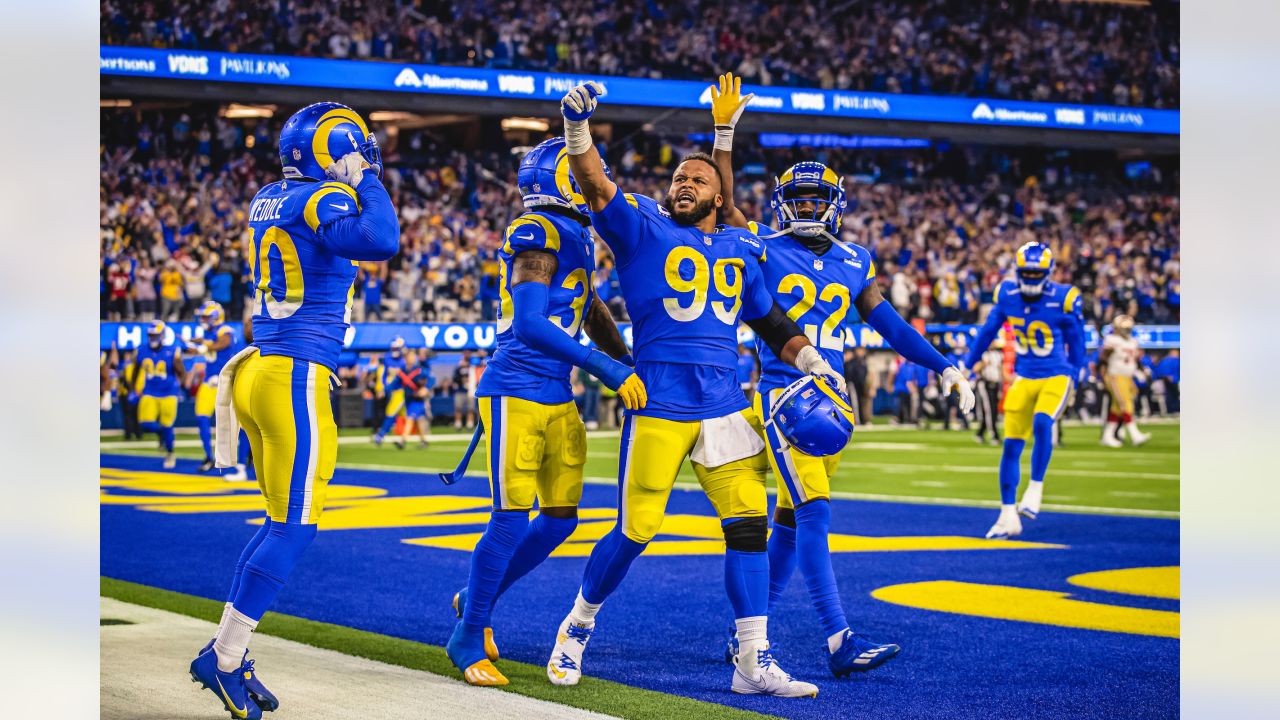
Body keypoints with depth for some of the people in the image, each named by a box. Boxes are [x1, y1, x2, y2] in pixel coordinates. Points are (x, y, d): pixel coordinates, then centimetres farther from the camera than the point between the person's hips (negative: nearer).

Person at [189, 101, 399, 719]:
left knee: (284, 522, 16)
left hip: (258, 370, 9)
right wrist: (367, 181, -11)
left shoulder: (267, 202, 13)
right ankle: (225, 658, -1)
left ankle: (225, 651, 17)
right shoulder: (323, 201, -11)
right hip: (297, 378, -9)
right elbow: (380, 242, -27)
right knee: (293, 527, -3)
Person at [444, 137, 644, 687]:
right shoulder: (537, 234, -14)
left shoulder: (576, 239, 15)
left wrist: (632, 373, 22)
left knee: (561, 518, 10)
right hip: (516, 393, -9)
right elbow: (530, 323, -22)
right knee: (512, 519, -8)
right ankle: (467, 639, 5)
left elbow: (592, 314, 26)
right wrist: (609, 370, -21)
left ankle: (475, 600, 28)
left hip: (557, 400, 9)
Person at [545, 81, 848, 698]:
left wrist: (817, 366, 12)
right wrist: (577, 127, -29)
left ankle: (753, 663, 6)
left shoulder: (741, 250, 16)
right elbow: (597, 190, -14)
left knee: (749, 525, -1)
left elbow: (772, 324, 24)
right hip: (658, 405, -4)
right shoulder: (643, 231, 3)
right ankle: (577, 628, 21)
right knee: (635, 530, -3)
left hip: (724, 408, 5)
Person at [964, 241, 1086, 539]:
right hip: (1024, 378, 4)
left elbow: (1076, 342, 3)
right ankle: (1008, 515, 6)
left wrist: (1074, 376, 11)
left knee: (1041, 423, -30)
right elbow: (988, 330, 14)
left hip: (1056, 377, -3)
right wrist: (970, 363, 22)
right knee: (1012, 444, -1)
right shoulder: (1007, 295, -3)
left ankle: (1035, 489, -16)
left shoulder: (1063, 299, -11)